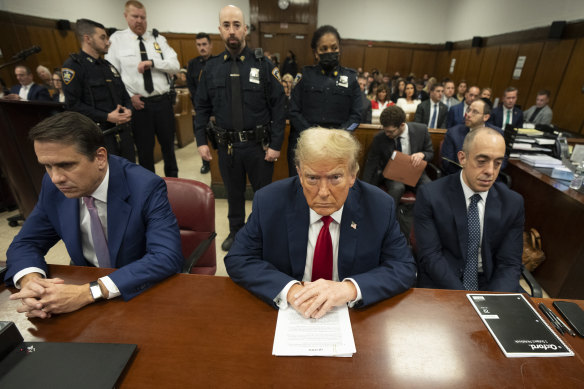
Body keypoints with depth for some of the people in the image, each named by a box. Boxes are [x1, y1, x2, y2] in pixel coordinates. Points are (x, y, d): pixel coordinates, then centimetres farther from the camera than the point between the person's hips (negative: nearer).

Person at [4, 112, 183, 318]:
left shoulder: (146, 187, -23)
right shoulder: (53, 186, -6)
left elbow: (168, 257, -30)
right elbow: (26, 243, 5)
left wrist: (89, 292, -34)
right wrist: (30, 280, -18)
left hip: (143, 292, -4)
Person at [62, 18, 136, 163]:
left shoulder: (108, 65, 20)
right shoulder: (73, 65, -2)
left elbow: (124, 94, 23)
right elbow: (73, 104, -10)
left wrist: (128, 110, 1)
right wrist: (107, 117, -16)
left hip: (123, 131, 7)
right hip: (99, 134, -6)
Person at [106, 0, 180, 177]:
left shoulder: (158, 39, 9)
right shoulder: (117, 39, 3)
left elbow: (175, 66, -1)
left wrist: (152, 62, -14)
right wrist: (129, 96, -9)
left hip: (163, 101, 2)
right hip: (138, 103, -2)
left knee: (168, 144, 13)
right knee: (144, 149, 6)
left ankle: (173, 180, 32)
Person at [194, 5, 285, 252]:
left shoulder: (263, 65, -4)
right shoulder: (211, 68, 4)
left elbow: (278, 108, -6)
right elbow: (202, 108, 8)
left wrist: (276, 144, -11)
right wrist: (201, 141, 0)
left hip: (259, 145, -2)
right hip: (227, 145, 2)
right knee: (234, 192, 17)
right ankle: (235, 231, 39)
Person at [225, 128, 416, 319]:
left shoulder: (380, 207, -11)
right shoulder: (268, 202, -13)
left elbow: (404, 267, -8)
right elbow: (237, 260, -9)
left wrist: (350, 288, -26)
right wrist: (289, 289, -25)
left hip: (353, 316, 0)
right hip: (286, 314, 1)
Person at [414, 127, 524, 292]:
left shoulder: (513, 203, -1)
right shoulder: (430, 196, -12)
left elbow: (509, 263, -2)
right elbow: (430, 256, -13)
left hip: (491, 285, 4)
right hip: (440, 284, -3)